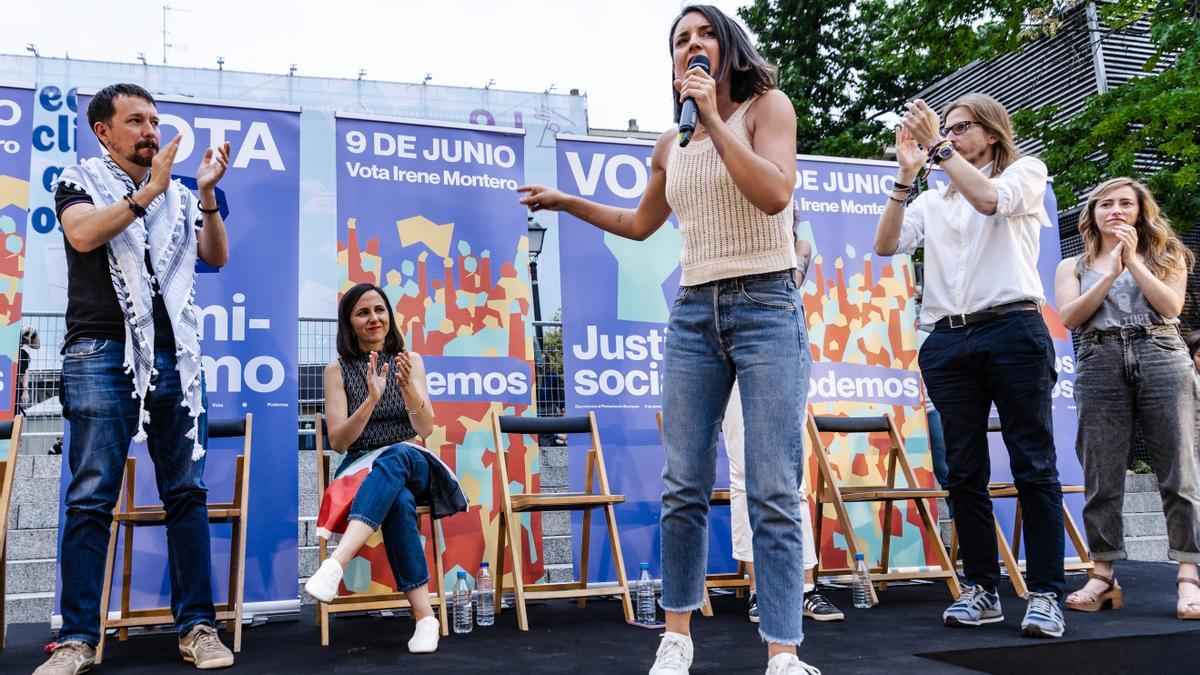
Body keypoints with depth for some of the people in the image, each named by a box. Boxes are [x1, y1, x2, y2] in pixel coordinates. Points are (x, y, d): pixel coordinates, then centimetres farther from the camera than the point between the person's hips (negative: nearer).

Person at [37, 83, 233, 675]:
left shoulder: (177, 194, 19)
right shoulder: (81, 180, 9)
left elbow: (216, 256, 9)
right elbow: (83, 234, -11)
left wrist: (206, 193, -2)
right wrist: (150, 189, -12)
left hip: (173, 356, 4)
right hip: (103, 354, -3)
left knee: (187, 492, 2)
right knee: (91, 499, -5)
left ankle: (196, 626, 6)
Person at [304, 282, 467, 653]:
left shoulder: (410, 360, 8)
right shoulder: (337, 370, 6)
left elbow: (425, 428, -3)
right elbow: (338, 442, -3)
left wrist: (407, 387, -24)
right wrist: (371, 399, -20)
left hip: (411, 462, 0)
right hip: (361, 466, 0)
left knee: (396, 456, -40)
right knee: (398, 501, -38)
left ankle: (335, 564, -54)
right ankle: (424, 616, -41)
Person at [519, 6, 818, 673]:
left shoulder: (767, 106, 1)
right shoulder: (671, 145, 15)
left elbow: (776, 194, -17)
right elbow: (640, 224, 30)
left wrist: (714, 118, -15)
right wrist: (565, 201, 28)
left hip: (766, 306, -5)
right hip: (694, 314, 5)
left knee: (774, 492, -8)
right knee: (685, 486, 3)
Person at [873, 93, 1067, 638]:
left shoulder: (1026, 172, 12)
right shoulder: (933, 201, 21)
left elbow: (990, 199, -11)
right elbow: (886, 245, 4)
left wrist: (941, 149, -8)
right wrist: (907, 173, -2)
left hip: (1014, 331, -4)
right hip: (948, 342, 4)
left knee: (1033, 466, -5)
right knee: (964, 472, 3)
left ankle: (1045, 595, -3)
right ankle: (982, 590, 9)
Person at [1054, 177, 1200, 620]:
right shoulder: (1073, 266, 19)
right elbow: (1069, 318, 2)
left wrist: (1133, 261, -3)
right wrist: (1110, 273, -3)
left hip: (1161, 358, 0)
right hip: (1100, 365, 1)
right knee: (1102, 478, -4)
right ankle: (1103, 577, 1)